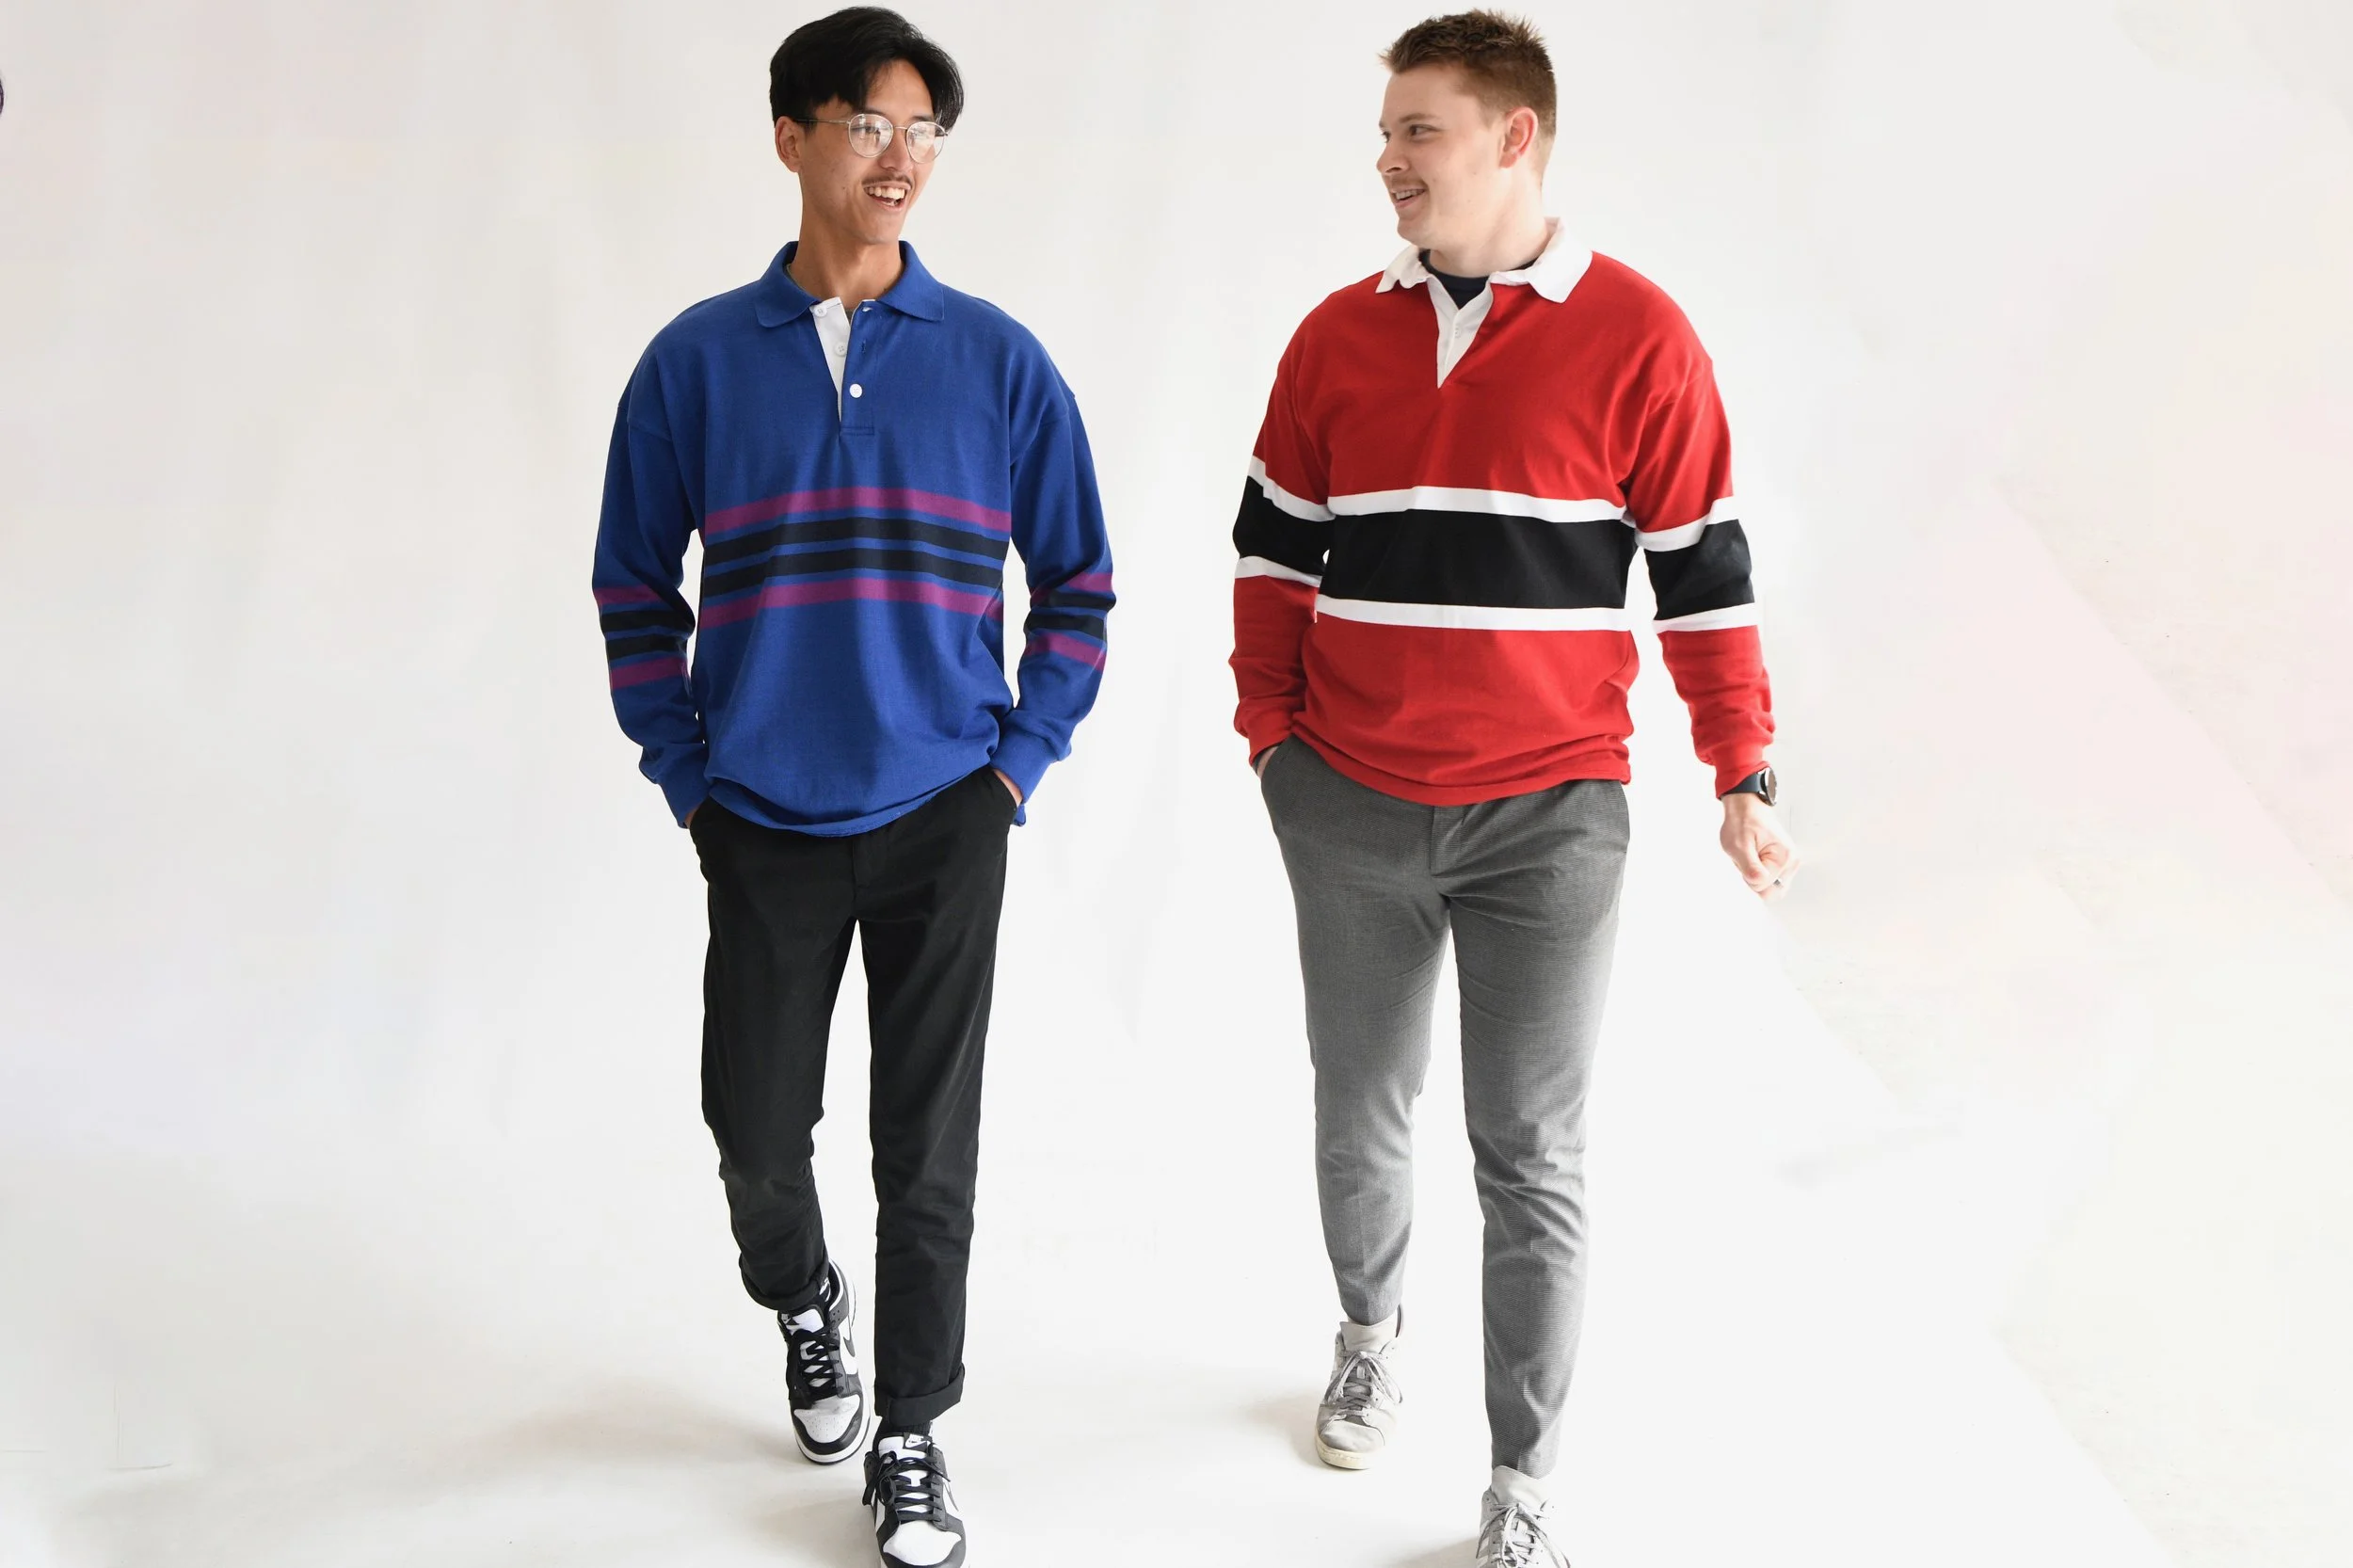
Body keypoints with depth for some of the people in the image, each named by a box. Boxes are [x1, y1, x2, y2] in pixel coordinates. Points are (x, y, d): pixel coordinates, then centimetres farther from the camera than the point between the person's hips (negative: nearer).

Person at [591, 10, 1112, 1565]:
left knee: (929, 1150, 3)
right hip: (765, 824, 1)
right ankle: (804, 1302, 42)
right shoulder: (696, 361, 0)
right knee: (757, 1129, 10)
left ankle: (911, 1440, 20)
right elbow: (636, 589, 7)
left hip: (946, 819, 0)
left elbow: (1077, 581, 6)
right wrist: (685, 774, 2)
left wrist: (1022, 761, -1)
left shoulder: (996, 360, -1)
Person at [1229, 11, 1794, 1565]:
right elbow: (1274, 544, 12)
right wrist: (1269, 730, 7)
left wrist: (1747, 777, -2)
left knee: (1533, 1159, 1)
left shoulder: (1636, 337, -7)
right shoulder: (1339, 338, 3)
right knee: (1361, 1118, 17)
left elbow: (1705, 568, -3)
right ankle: (1371, 1333, 45)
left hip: (1549, 815, -3)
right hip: (1351, 811, 3)